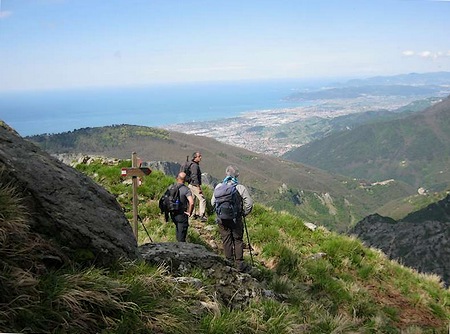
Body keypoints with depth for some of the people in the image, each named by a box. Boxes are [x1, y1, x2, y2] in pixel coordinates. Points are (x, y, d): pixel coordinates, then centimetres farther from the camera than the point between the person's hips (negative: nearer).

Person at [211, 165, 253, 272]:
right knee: (238, 240, 8)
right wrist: (244, 213, 6)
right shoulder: (240, 188, -10)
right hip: (236, 219, -2)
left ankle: (229, 262, 18)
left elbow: (213, 203, 3)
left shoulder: (219, 187, -3)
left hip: (222, 219, 2)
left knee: (226, 241, 11)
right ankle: (240, 264, 10)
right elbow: (249, 203, -11)